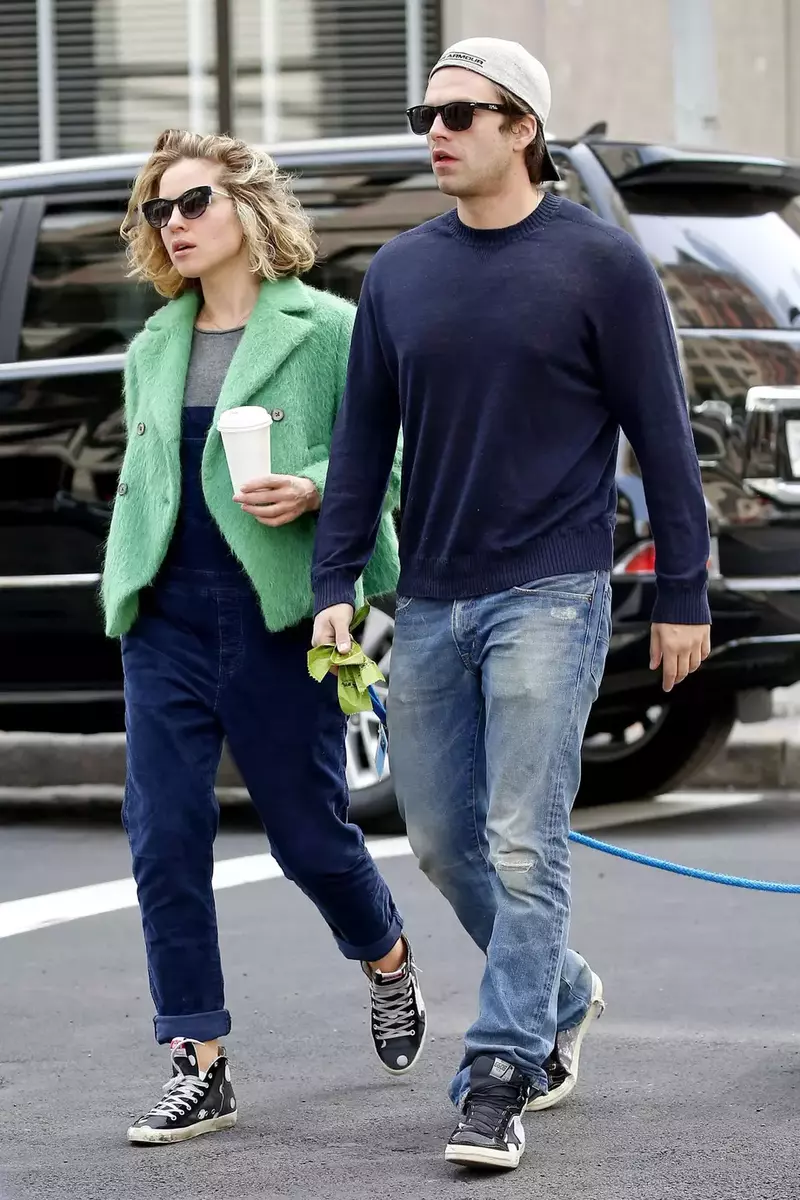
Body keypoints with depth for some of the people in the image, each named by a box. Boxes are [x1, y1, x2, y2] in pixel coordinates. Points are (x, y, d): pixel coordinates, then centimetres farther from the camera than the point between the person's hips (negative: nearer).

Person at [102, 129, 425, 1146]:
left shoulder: (326, 329, -3)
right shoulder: (152, 349, 13)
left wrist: (313, 491, -21)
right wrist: (121, 592, 15)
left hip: (278, 615, -4)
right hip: (167, 621, 5)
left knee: (308, 833, 6)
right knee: (164, 840, -3)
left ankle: (389, 963, 38)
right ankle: (199, 1069, 4)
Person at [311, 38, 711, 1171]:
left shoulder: (600, 262, -5)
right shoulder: (399, 272, 8)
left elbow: (662, 436, -2)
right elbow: (362, 439, 12)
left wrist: (683, 595, -3)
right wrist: (335, 583, 5)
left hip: (549, 597, -5)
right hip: (430, 602, 5)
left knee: (524, 845, -9)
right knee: (443, 841, 11)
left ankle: (499, 1076, -4)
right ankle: (561, 994, 33)